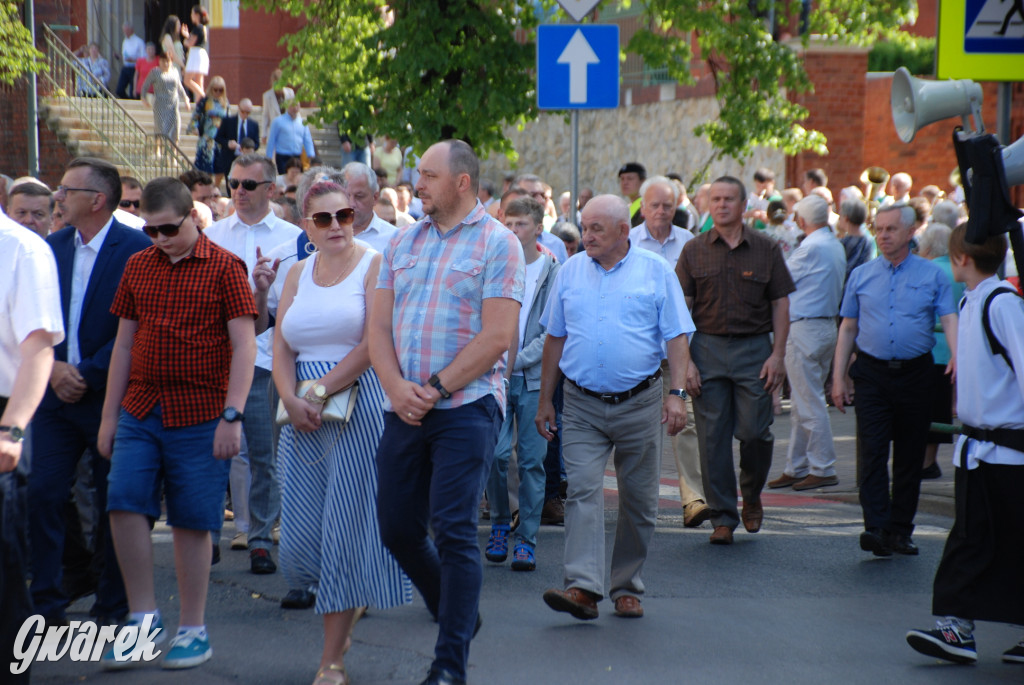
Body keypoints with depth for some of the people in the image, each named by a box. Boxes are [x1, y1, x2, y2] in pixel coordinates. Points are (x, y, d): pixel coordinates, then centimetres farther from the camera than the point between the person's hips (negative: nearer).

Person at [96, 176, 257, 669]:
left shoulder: (224, 267, -3)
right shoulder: (137, 267, 10)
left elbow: (244, 344, -6)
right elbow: (124, 343, 15)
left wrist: (232, 415, -13)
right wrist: (109, 415, 12)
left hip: (200, 416, -4)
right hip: (140, 411, 4)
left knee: (191, 521, 1)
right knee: (124, 505, -8)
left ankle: (194, 630, 13)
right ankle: (144, 619, 4)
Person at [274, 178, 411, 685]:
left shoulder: (374, 266, -3)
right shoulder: (298, 274, 14)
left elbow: (374, 342, -13)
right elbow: (282, 346, 9)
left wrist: (321, 390, -14)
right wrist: (291, 399, -9)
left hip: (359, 407, -5)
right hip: (303, 414, 5)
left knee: (345, 527, -3)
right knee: (301, 531, 2)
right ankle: (347, 605, 33)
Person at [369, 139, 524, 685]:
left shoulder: (497, 243, -3)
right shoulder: (402, 244, 14)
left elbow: (496, 337, -10)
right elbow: (379, 327, 9)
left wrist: (436, 388, -13)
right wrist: (397, 388, -8)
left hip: (466, 408, -6)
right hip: (404, 409, 6)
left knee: (454, 530, -9)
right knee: (398, 529, 8)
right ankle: (457, 616, 31)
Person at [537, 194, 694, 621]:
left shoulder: (656, 272, 2)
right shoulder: (570, 272, 8)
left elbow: (676, 337, 0)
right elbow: (555, 338, 13)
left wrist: (677, 393, -11)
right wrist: (545, 399, 11)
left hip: (640, 405, -1)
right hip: (583, 407, 1)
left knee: (639, 501, 6)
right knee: (582, 491, -13)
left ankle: (627, 589, 18)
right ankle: (582, 587, -21)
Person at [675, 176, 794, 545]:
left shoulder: (765, 249, 4)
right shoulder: (694, 250, 5)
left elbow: (781, 304, 5)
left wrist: (778, 355, -3)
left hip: (754, 348, -1)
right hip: (707, 348, 1)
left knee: (754, 431, -4)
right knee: (712, 437, 0)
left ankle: (752, 496, 24)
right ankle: (723, 517, 9)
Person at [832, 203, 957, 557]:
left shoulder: (932, 275, 5)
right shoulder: (861, 275, 9)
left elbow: (950, 319, -5)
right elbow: (848, 328, 13)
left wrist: (957, 356, -24)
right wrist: (838, 377, 7)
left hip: (915, 373, 0)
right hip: (872, 374, 0)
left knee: (910, 456, 5)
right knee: (872, 450, -11)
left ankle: (900, 530, 14)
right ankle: (876, 528, -15)